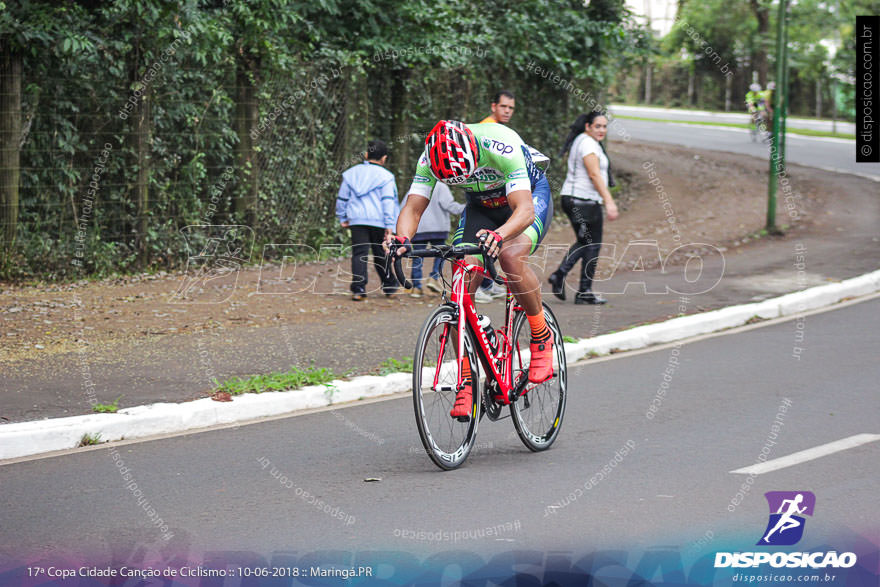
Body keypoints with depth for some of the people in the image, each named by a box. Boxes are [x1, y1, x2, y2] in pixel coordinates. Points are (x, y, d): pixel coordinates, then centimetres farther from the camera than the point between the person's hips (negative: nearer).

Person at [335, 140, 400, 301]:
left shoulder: (351, 173, 12)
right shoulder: (385, 176, 0)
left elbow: (342, 198, 16)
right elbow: (388, 201, -7)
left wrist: (342, 218, 24)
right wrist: (389, 224, -8)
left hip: (356, 221, 2)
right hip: (378, 221, -2)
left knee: (359, 254, -3)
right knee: (381, 255, 11)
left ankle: (358, 289, -15)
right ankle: (389, 287, 21)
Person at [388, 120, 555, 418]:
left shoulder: (501, 147, -38)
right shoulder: (431, 158, -25)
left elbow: (525, 210, -44)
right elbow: (413, 207, -26)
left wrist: (499, 235, -65)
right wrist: (402, 239, -48)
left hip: (531, 196, -4)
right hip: (482, 205, 4)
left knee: (511, 256, -34)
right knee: (461, 284, -14)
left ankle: (542, 337, -11)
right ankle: (467, 379, -6)